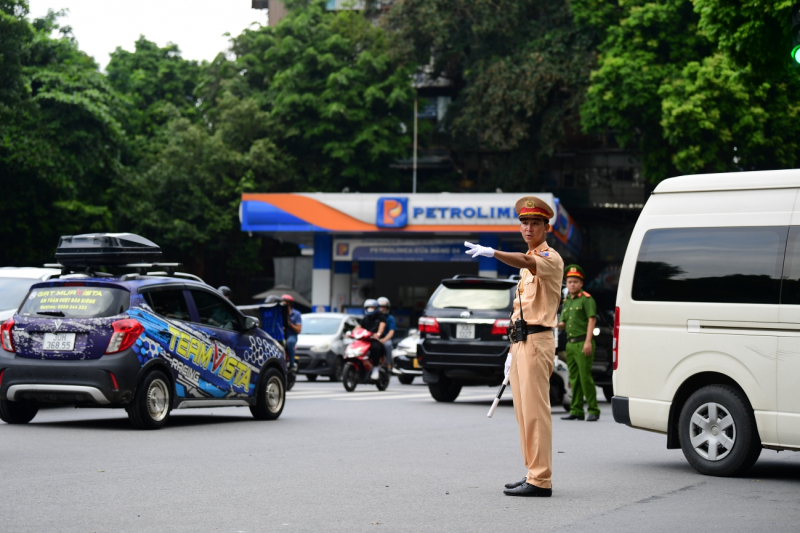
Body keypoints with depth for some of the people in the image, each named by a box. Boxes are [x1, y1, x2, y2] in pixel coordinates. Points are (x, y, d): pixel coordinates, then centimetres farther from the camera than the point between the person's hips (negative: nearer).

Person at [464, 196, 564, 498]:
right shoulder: (527, 263, 22)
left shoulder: (550, 257, -7)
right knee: (523, 412, 10)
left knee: (535, 411, -12)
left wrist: (493, 253, -47)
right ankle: (533, 474, 15)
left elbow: (527, 263, -32)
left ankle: (540, 480, -12)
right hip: (519, 342, 10)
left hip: (537, 341, -10)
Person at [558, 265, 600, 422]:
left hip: (582, 343, -8)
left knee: (585, 378, -9)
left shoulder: (586, 298, -4)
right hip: (570, 344, 8)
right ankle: (576, 411, 12)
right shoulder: (566, 301, 19)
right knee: (574, 379, 8)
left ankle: (593, 411, -4)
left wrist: (588, 342, -19)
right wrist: (558, 325, -2)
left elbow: (592, 319, -12)